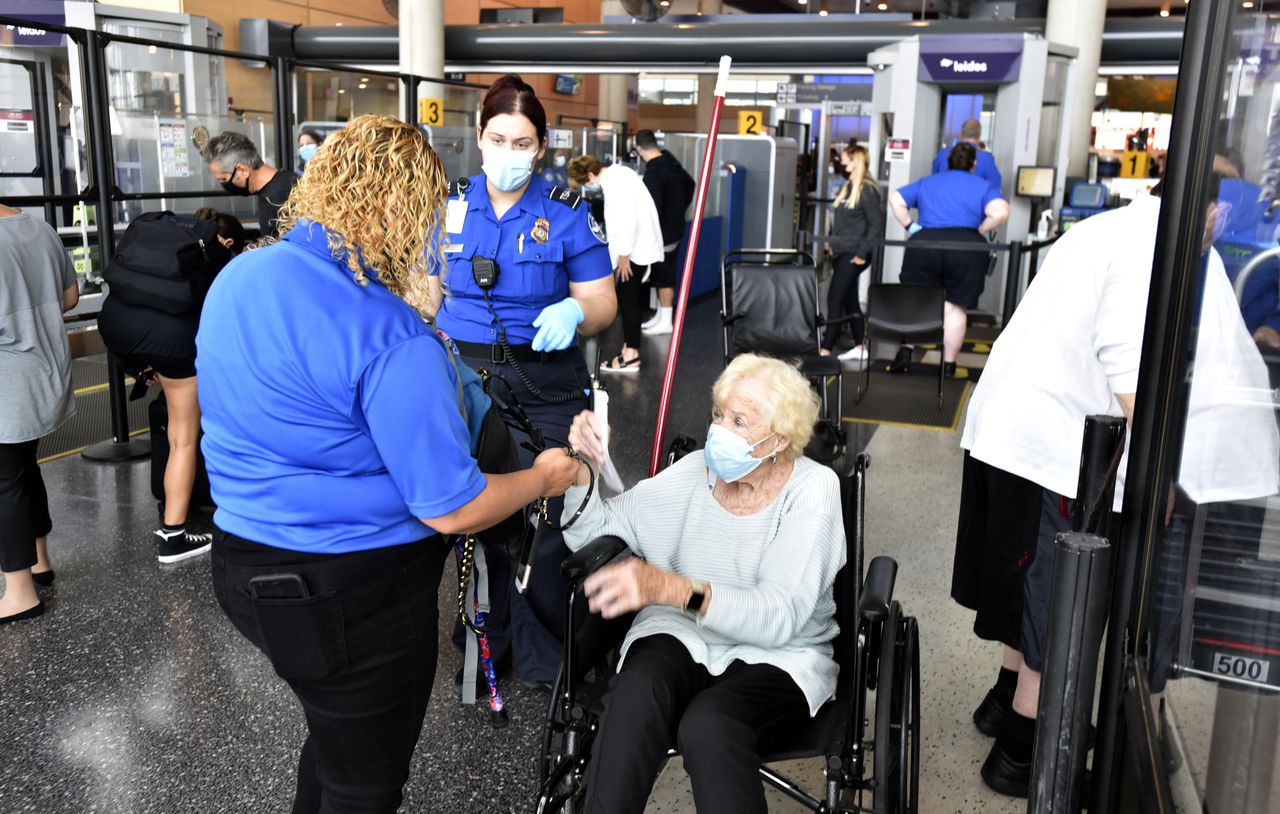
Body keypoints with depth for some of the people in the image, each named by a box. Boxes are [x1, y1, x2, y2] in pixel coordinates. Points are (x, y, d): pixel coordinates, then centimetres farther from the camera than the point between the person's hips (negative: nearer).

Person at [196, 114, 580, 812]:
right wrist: (545, 478, -4)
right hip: (353, 596, -8)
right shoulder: (394, 342, -26)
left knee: (334, 737, 31)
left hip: (245, 564, 8)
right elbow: (452, 510, -22)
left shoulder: (237, 277, -1)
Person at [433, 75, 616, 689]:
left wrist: (575, 313, -24)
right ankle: (486, 641, 31)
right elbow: (427, 291, 13)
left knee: (542, 523, -2)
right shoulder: (449, 205, 7)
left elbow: (603, 303, -2)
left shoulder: (567, 213, -1)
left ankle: (546, 660, 19)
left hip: (543, 387, -2)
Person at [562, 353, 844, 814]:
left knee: (707, 724, -34)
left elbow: (780, 616, -23)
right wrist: (582, 468, -17)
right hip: (683, 636, 3)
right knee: (635, 693, -32)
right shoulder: (695, 472, 1)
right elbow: (592, 534, 3)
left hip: (777, 655, -2)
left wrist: (669, 587, -37)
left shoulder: (813, 489, -10)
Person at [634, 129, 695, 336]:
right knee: (663, 276, 16)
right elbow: (690, 184, 23)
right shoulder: (672, 163, 6)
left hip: (662, 234, -9)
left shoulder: (652, 173, -23)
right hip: (674, 228, 9)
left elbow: (652, 209, -25)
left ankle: (665, 322, 8)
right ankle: (660, 317, 25)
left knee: (664, 278, 0)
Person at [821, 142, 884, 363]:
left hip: (854, 255, -9)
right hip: (841, 252, 9)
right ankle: (860, 347, 20)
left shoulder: (868, 190, -12)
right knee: (849, 300, 12)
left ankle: (825, 350, -11)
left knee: (835, 299, -11)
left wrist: (862, 253, -17)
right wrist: (831, 241, 13)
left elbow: (877, 225, -14)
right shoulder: (846, 187, 14)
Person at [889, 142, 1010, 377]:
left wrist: (909, 226, 12)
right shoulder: (984, 187, 12)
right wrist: (979, 231, 6)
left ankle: (905, 350, 1)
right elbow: (1000, 212, -6)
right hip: (966, 248, -1)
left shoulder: (926, 183, 21)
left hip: (924, 244, 2)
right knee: (955, 307, 5)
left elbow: (895, 199, 13)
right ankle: (948, 364, 8)